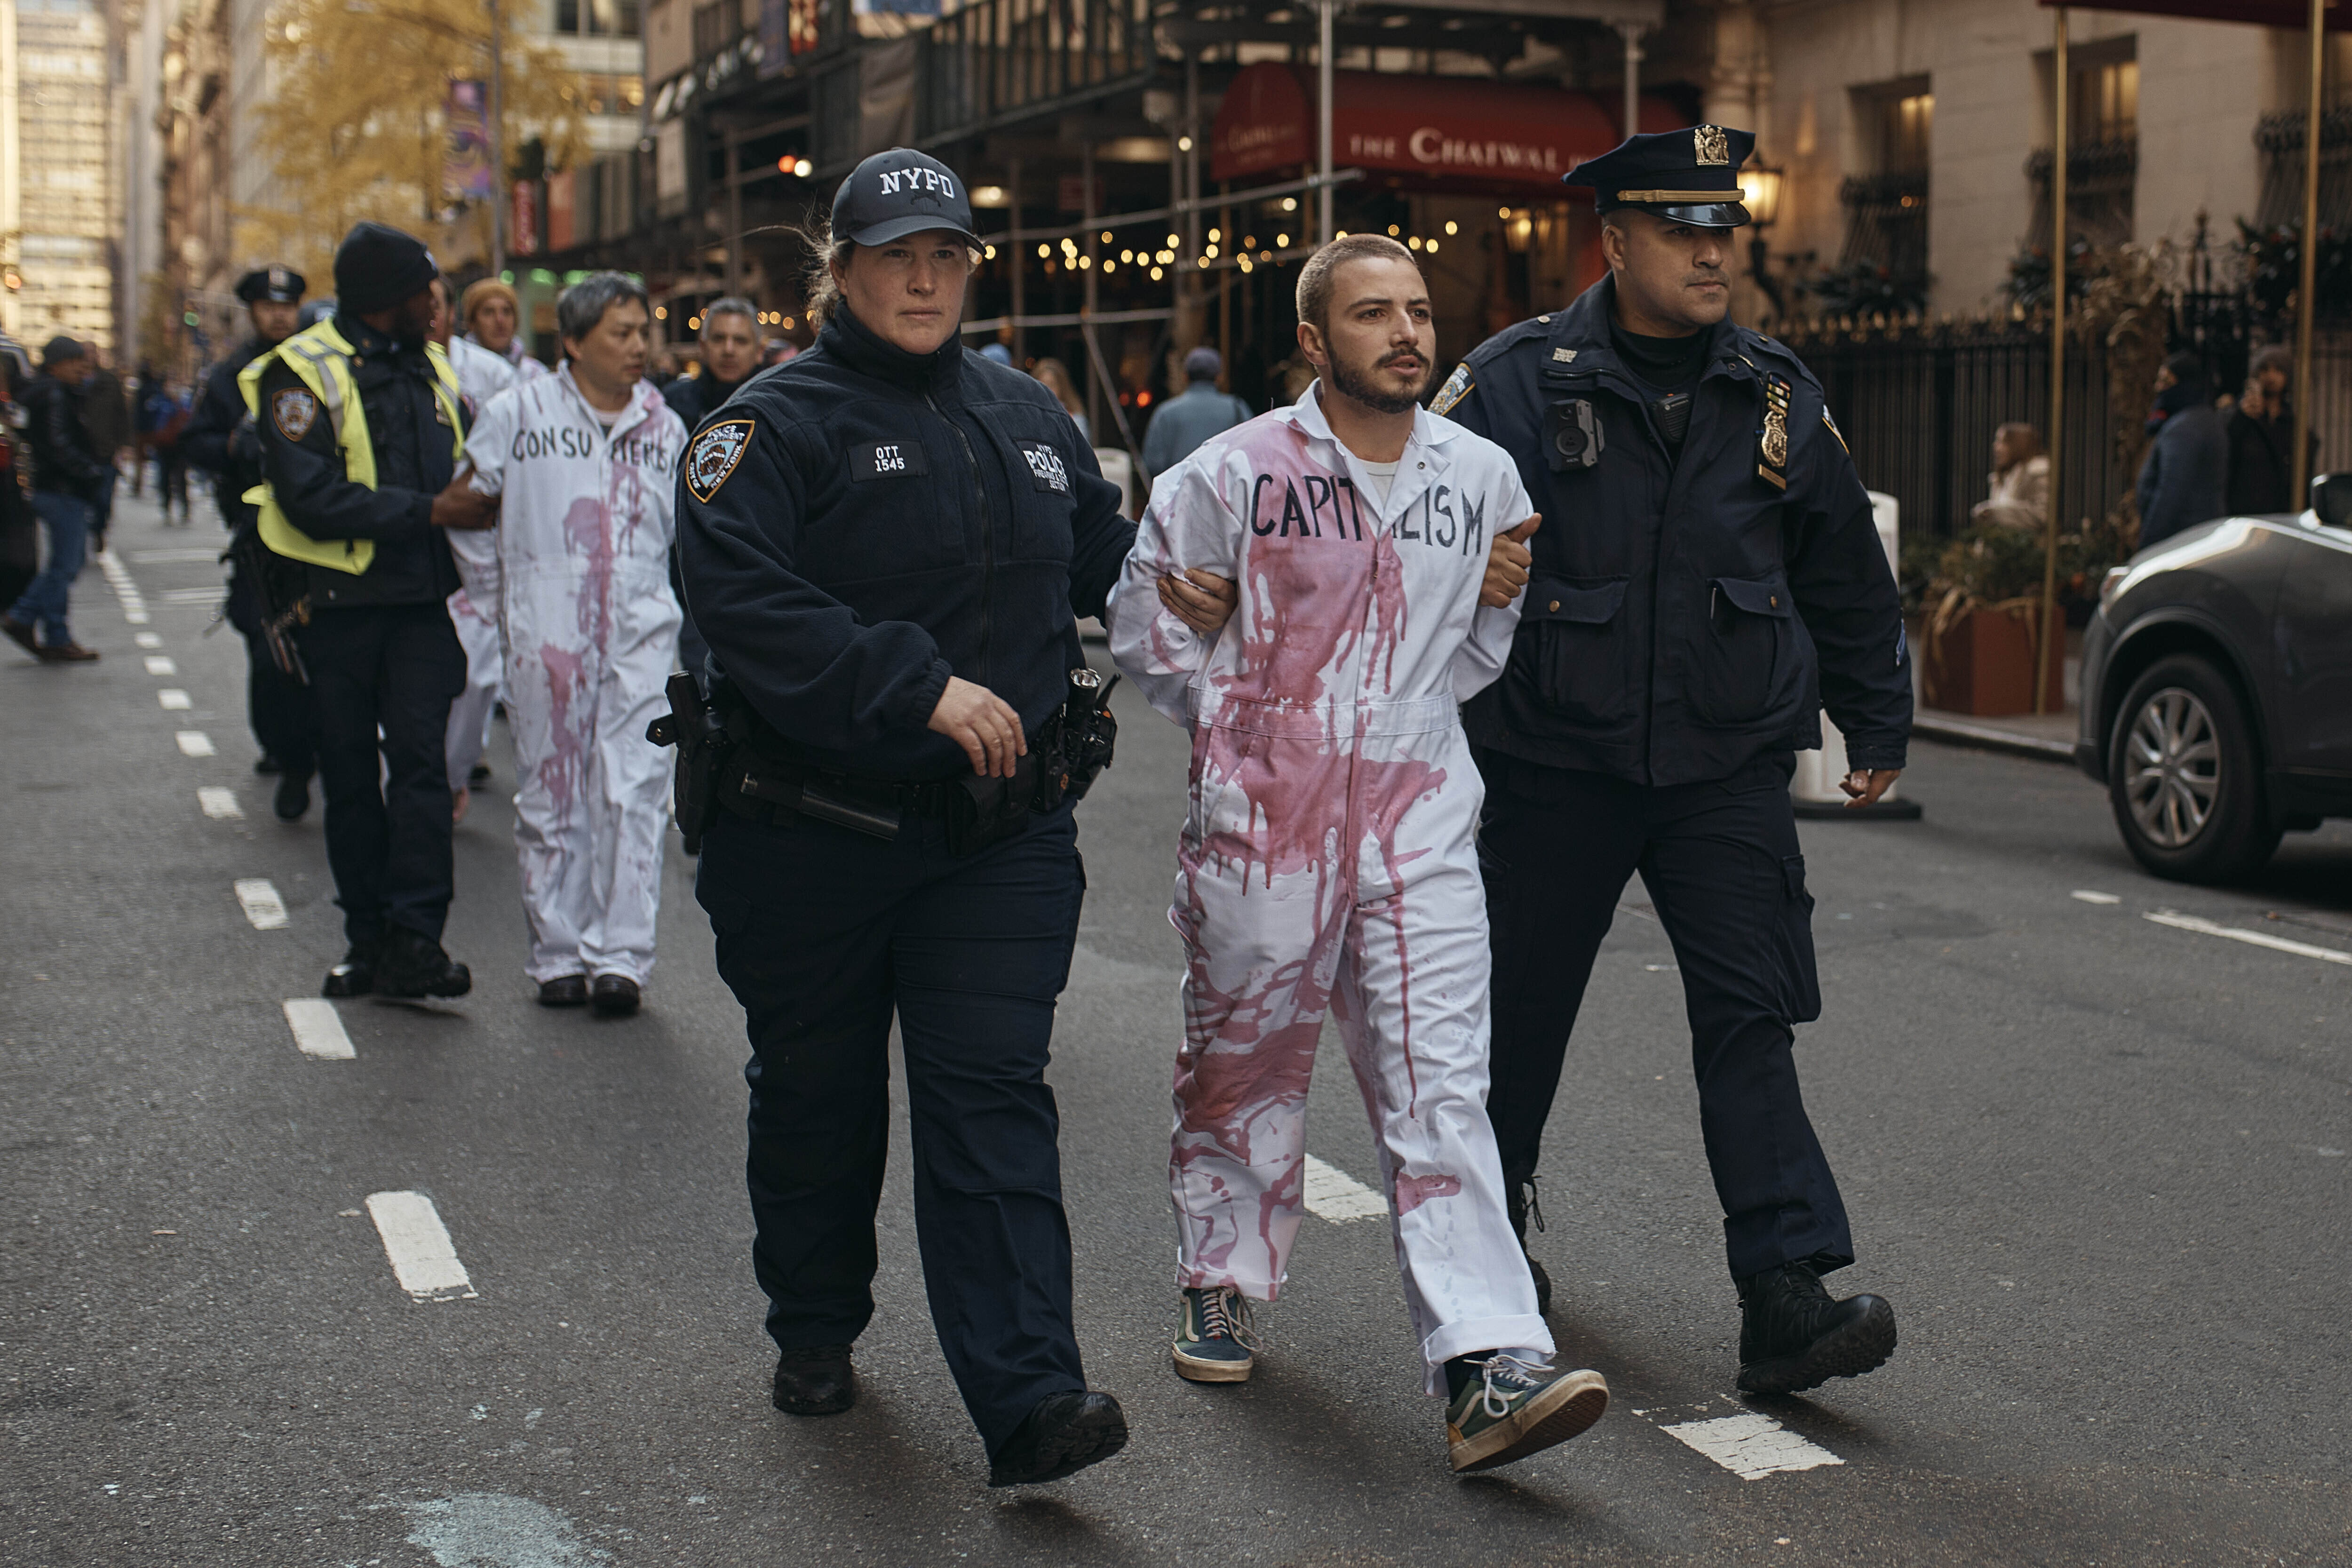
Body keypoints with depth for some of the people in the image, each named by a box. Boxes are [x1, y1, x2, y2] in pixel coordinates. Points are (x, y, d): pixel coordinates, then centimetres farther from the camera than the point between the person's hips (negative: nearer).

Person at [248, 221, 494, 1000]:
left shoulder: (432, 368, 12)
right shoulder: (302, 372, -6)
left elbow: (459, 469, 24)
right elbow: (312, 498, -17)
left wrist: (477, 504, 1)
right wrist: (429, 511, -19)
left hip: (419, 600, 3)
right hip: (340, 604, -3)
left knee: (419, 758, -9)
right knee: (351, 773, 7)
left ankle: (413, 942, -11)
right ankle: (367, 936, 16)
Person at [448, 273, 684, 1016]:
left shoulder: (665, 428, 11)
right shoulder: (518, 413, 2)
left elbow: (686, 535, 20)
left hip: (641, 629, 1)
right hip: (546, 631, -1)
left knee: (633, 793, -6)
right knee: (550, 796, 5)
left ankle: (621, 956, -3)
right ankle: (558, 953, 14)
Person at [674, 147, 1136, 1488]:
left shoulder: (1027, 418, 13)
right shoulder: (777, 424, -6)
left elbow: (1110, 563, 28)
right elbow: (742, 596, -23)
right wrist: (922, 688, -26)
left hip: (1001, 831, 3)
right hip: (815, 833, -2)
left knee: (992, 1098, -5)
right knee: (819, 1097, 13)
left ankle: (1030, 1399, -9)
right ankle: (816, 1330, 35)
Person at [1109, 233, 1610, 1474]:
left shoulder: (1482, 477, 6)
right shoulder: (1236, 472, -4)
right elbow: (1144, 623, 5)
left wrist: (1416, 712, 8)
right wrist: (1232, 722, 4)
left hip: (1418, 822, 2)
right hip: (1262, 816, -1)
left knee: (1442, 1087, -7)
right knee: (1245, 1069, 12)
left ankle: (1486, 1372, -11)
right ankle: (1218, 1285, 35)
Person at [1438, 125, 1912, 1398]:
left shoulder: (1777, 398, 6)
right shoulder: (1514, 384, -4)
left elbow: (1847, 575, 17)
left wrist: (1877, 724, 22)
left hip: (1728, 768, 2)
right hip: (1553, 765, -1)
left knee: (1751, 1017, -7)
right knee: (1520, 1010, 11)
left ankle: (1787, 1301, -8)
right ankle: (1488, 1230, 36)